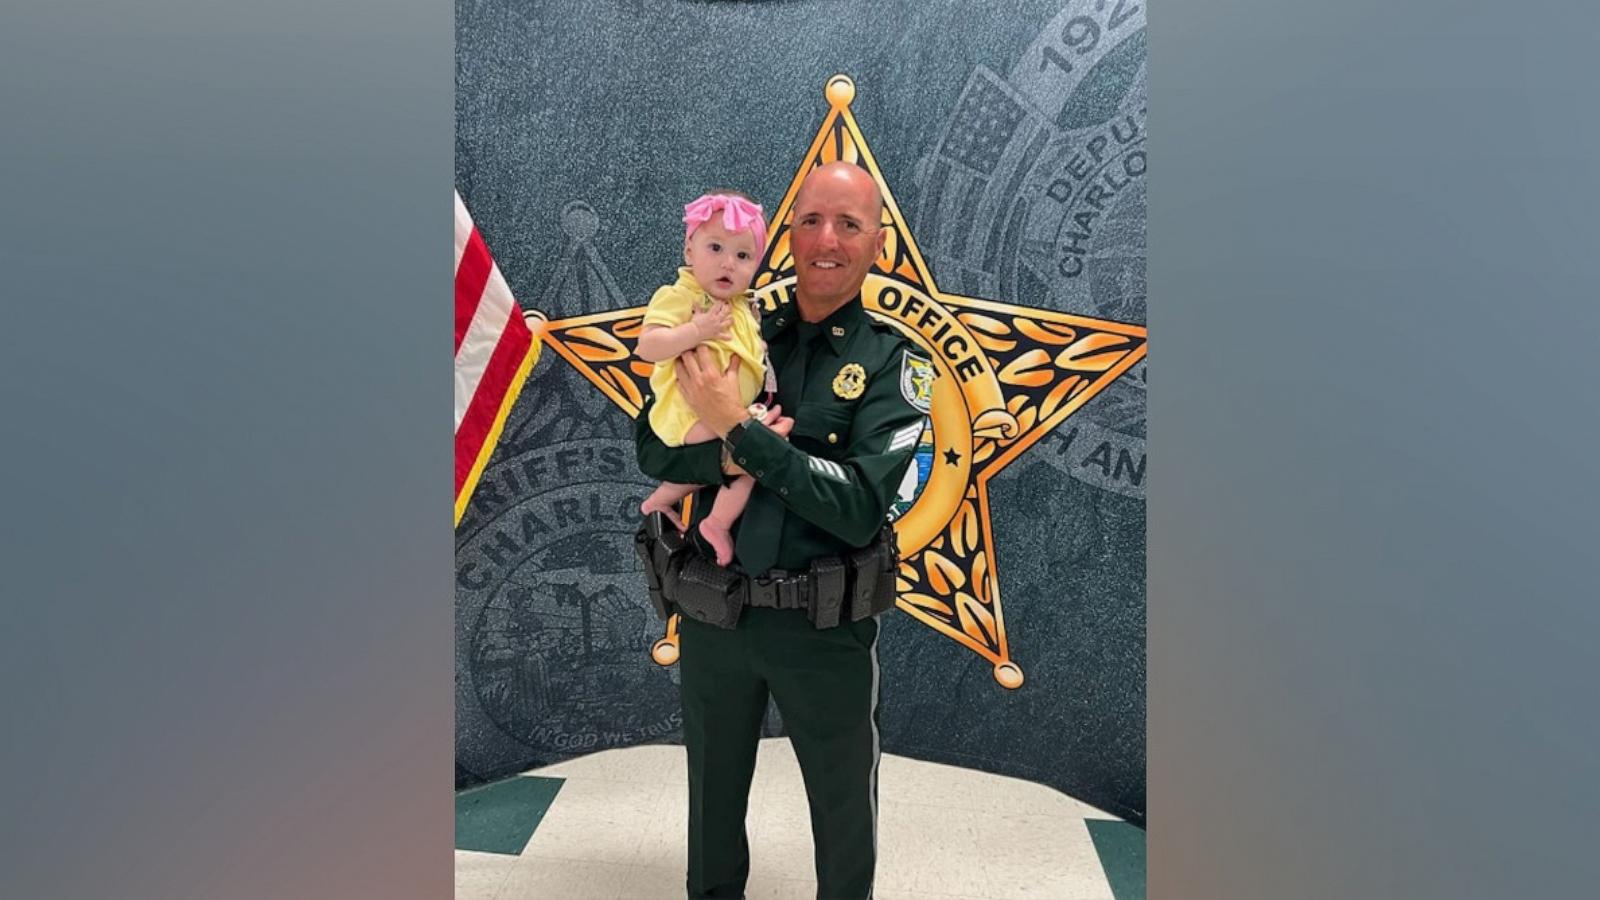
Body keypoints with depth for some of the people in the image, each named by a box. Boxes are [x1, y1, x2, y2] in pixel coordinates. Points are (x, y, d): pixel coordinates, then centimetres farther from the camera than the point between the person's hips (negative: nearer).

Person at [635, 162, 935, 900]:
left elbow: (860, 506, -19)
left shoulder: (893, 363, -8)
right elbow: (653, 450, -6)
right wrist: (729, 458, -25)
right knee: (714, 794, 23)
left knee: (844, 810, 16)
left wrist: (740, 431, -24)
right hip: (710, 615, 3)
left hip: (826, 626, -2)